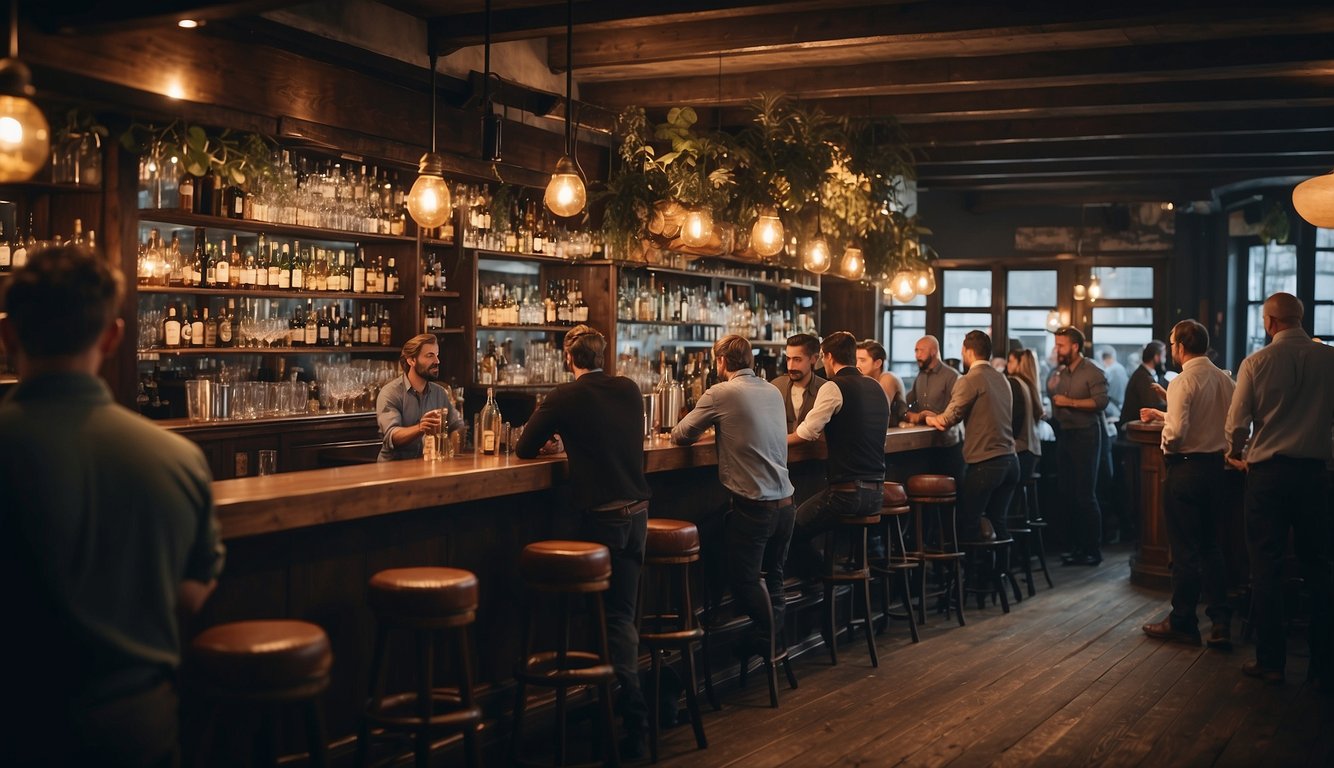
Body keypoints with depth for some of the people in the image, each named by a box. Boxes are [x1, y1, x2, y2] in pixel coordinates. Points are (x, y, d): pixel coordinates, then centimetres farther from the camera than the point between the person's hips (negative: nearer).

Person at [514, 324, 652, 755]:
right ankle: (629, 710, 22)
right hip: (637, 509, 5)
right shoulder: (630, 390, 8)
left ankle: (635, 724, -2)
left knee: (616, 616, 0)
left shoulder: (565, 398, -8)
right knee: (624, 611, 15)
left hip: (601, 515, -5)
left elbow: (525, 449, 0)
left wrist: (555, 437, 21)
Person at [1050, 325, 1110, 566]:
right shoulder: (1060, 373, 14)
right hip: (1064, 435, 7)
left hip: (1086, 435, -7)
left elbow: (1101, 401, -20)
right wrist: (1055, 410, 4)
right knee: (1069, 493, 8)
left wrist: (1070, 402, -19)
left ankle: (1093, 550, 2)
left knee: (1085, 495, -6)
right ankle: (1078, 546, 16)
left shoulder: (1093, 373, -8)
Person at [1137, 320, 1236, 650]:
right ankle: (1220, 623, 13)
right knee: (1211, 546, 15)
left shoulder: (1183, 382, -17)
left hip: (1186, 467, -7)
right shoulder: (1224, 380, 5)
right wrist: (1163, 415, 23)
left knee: (1184, 549, 3)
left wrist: (1165, 435, -2)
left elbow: (1177, 432, -24)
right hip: (1216, 465, 7)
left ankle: (1182, 623, 14)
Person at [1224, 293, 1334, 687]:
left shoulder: (1257, 362, -7)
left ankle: (1270, 661, 8)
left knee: (1267, 566, 5)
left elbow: (1237, 421, -5)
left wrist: (1235, 453, 14)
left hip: (1267, 471, -2)